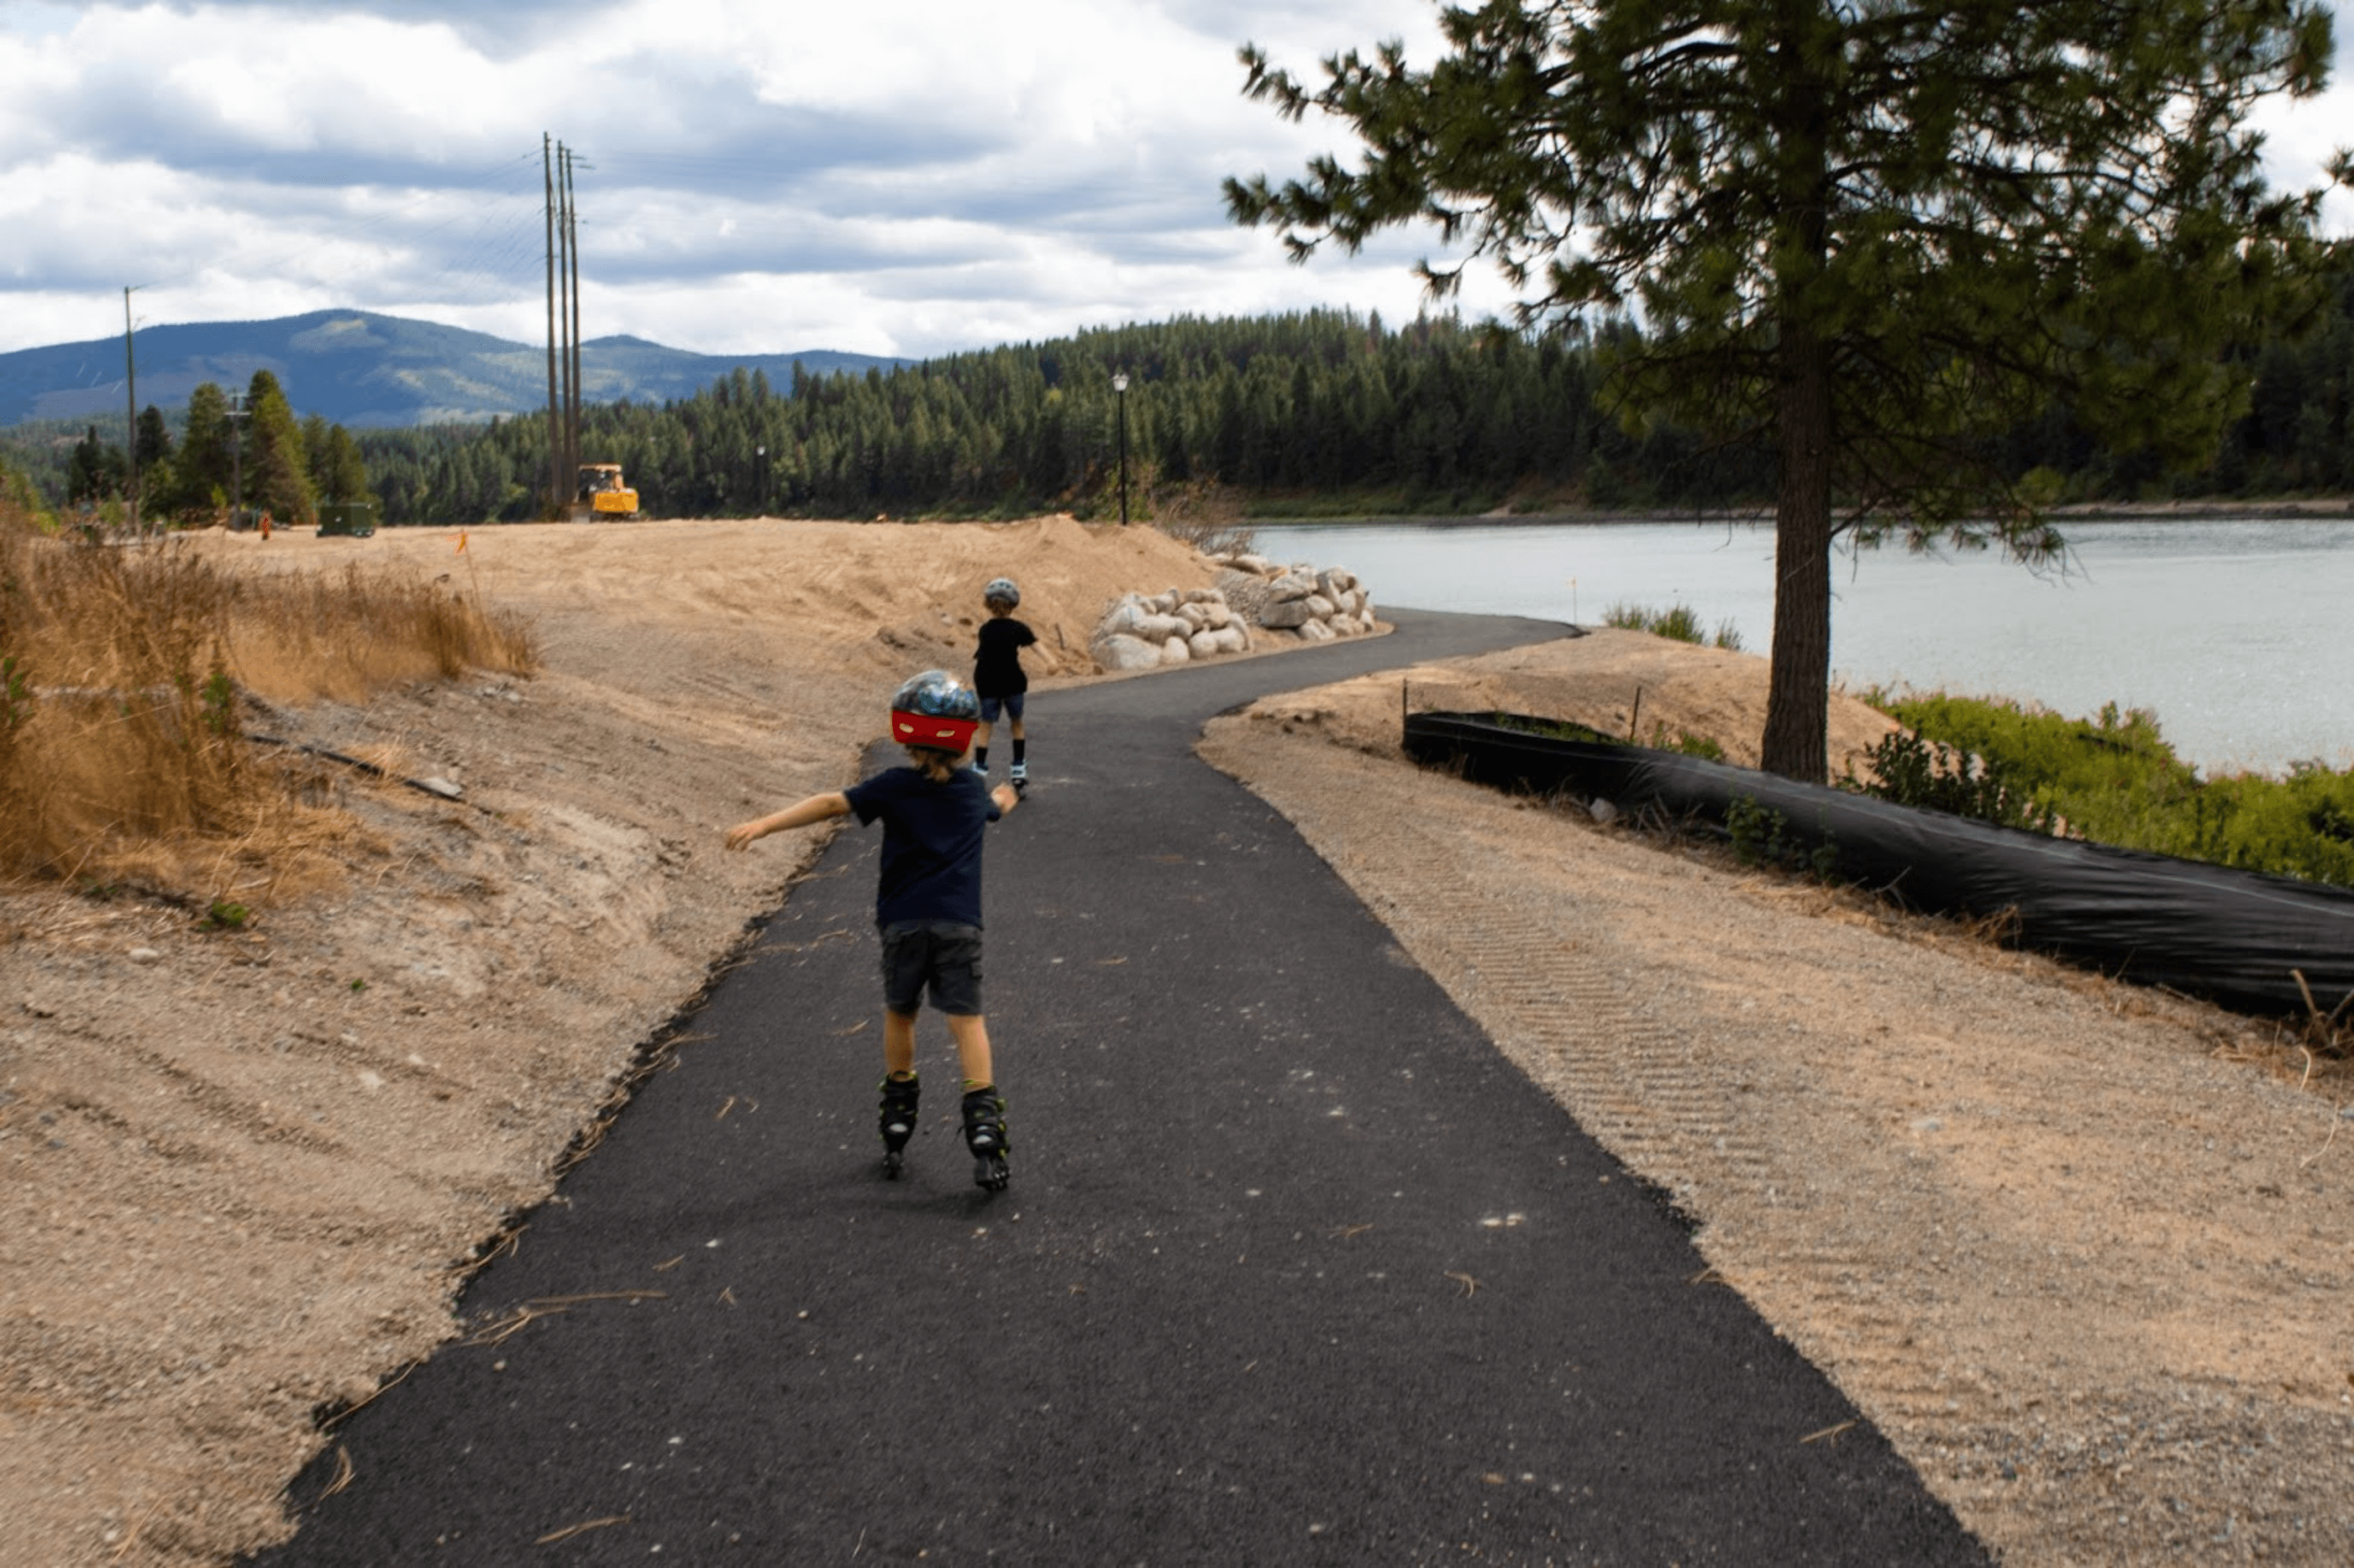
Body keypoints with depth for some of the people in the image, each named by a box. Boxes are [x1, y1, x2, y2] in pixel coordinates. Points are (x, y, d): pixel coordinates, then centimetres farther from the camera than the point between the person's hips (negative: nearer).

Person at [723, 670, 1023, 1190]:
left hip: (903, 922, -1)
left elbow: (831, 805, -12)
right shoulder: (974, 789, 11)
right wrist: (1005, 797, 61)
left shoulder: (894, 786, -1)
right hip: (959, 923, 1)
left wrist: (764, 825, -17)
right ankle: (983, 1119, -17)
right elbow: (995, 806, 36)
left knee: (899, 1013, 18)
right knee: (967, 1019, -3)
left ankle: (899, 1115, 25)